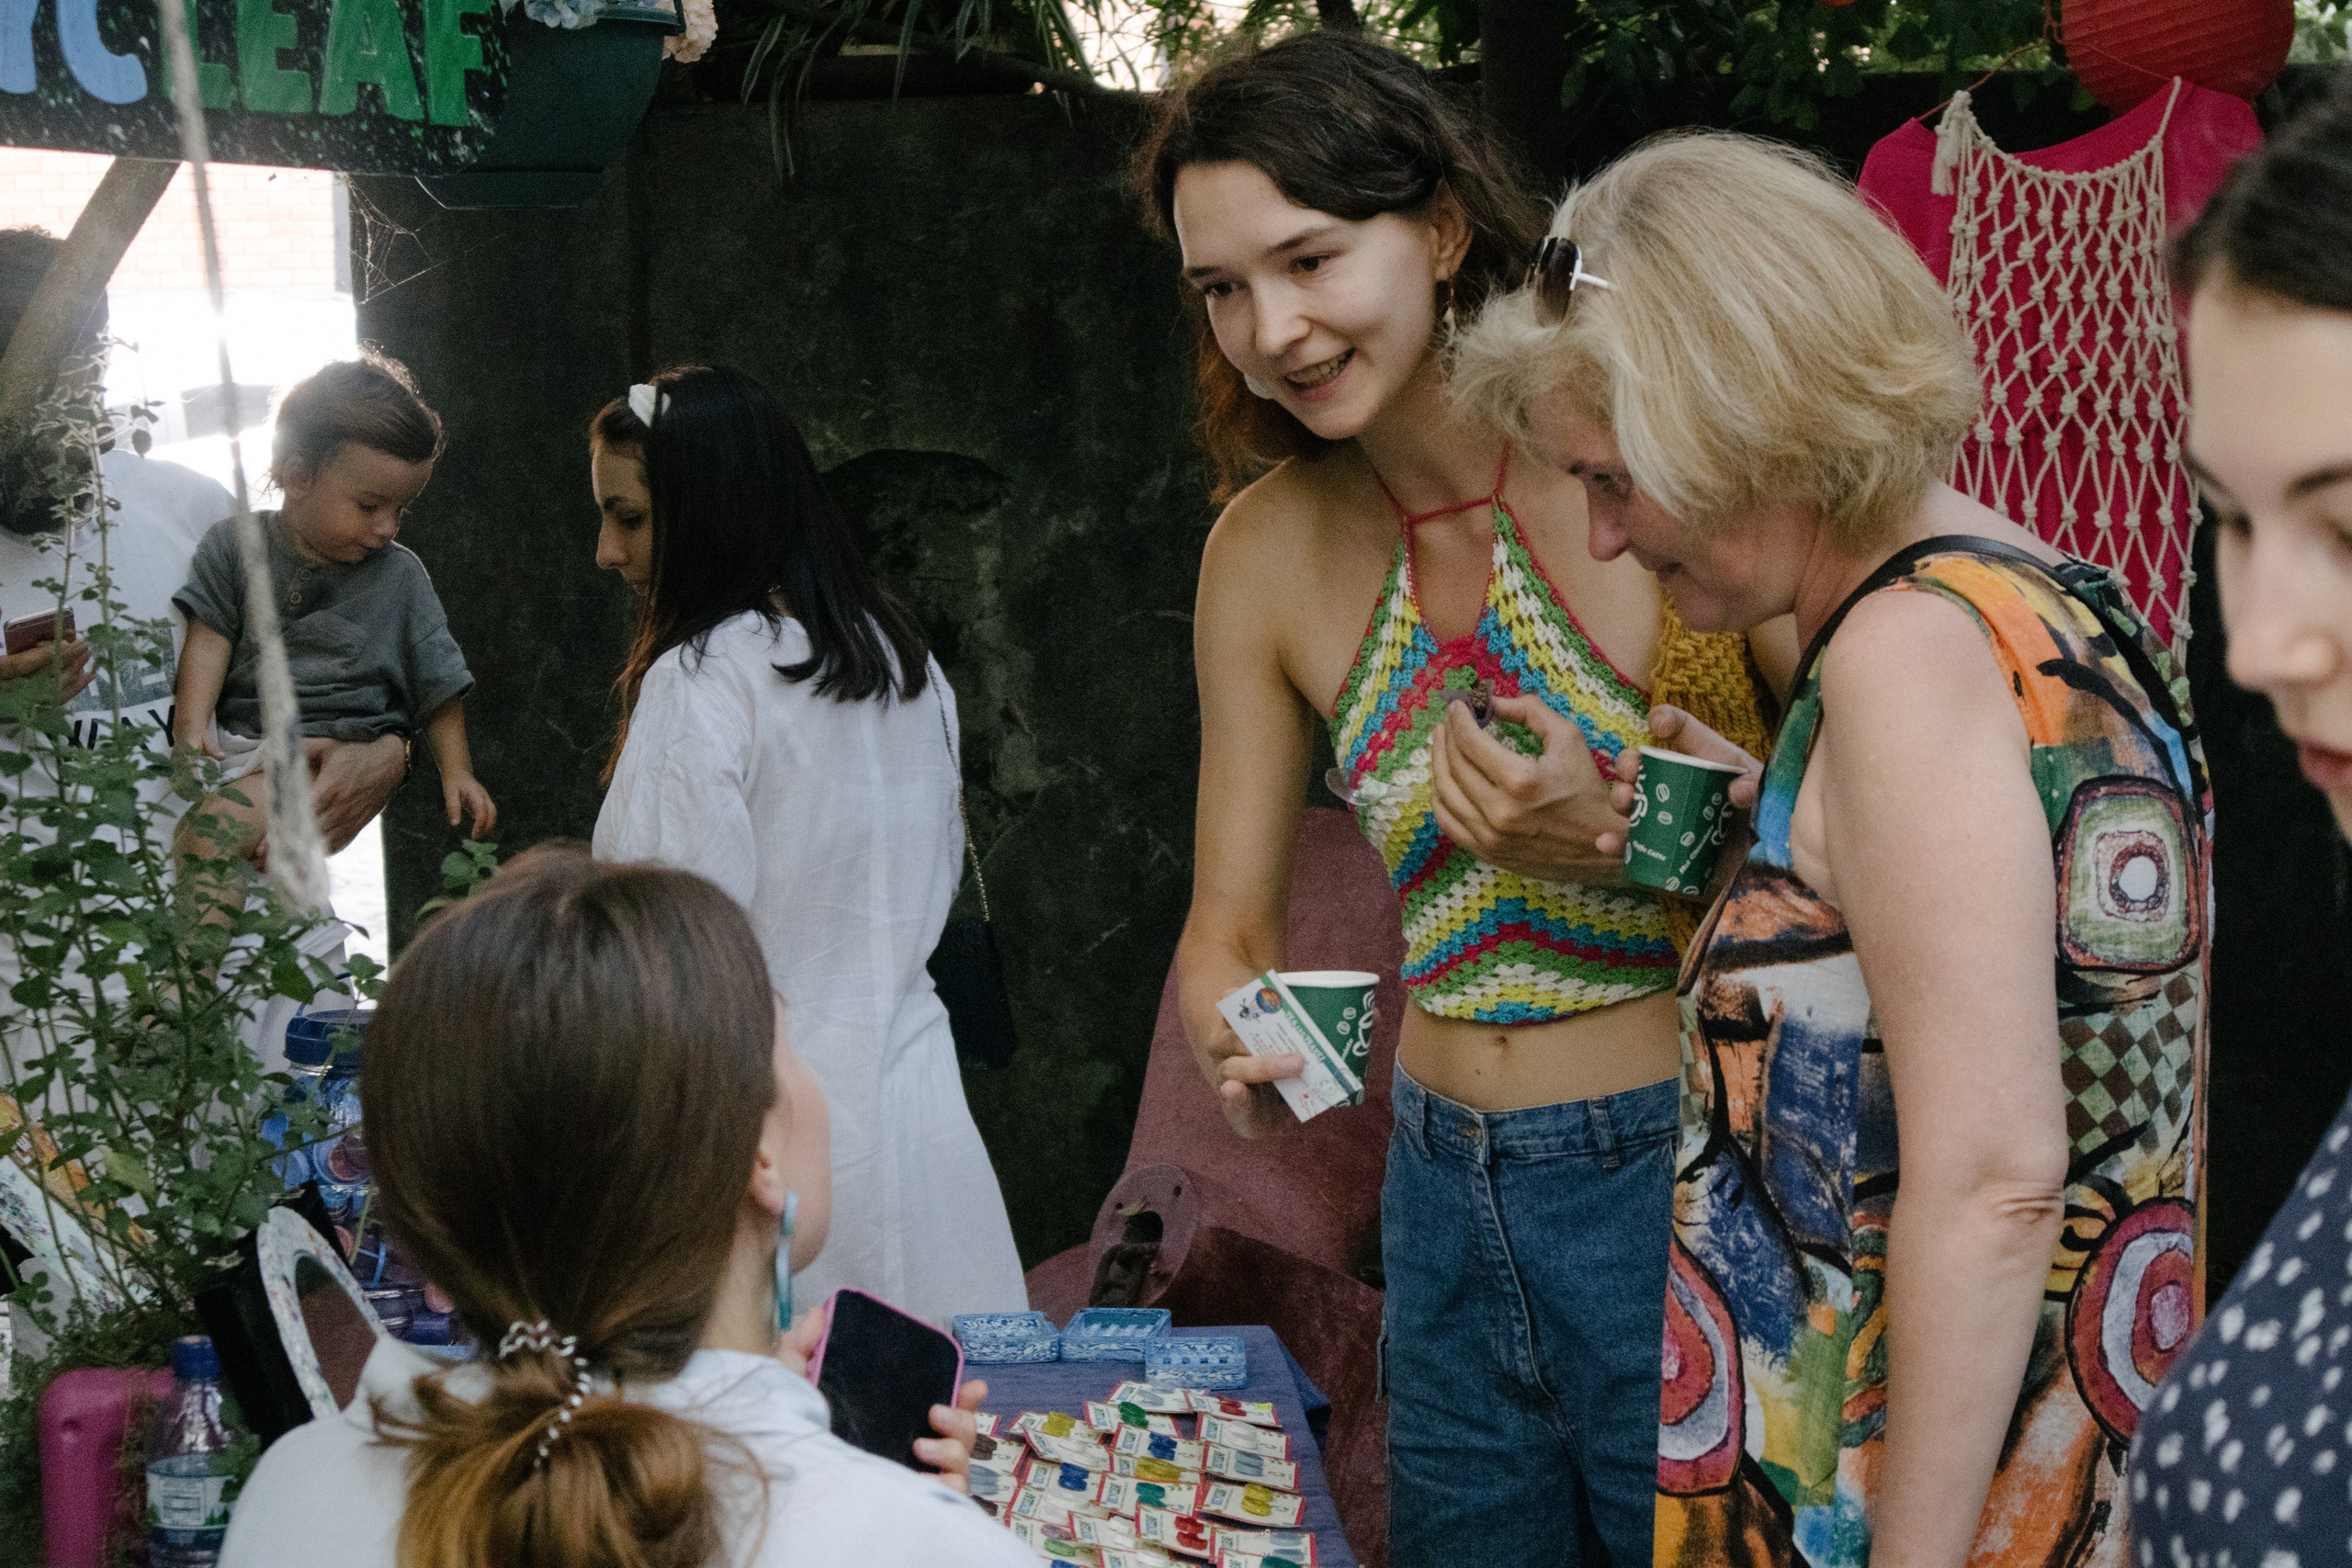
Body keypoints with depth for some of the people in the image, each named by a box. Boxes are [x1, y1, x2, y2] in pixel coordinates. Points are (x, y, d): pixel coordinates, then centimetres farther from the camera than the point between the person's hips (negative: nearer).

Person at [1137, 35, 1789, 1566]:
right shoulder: (1269, 550, 1)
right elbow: (1228, 929, 8)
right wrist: (1242, 1042, -13)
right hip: (1446, 1199, 5)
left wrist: (1621, 839, -25)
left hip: (1680, 1178, -5)